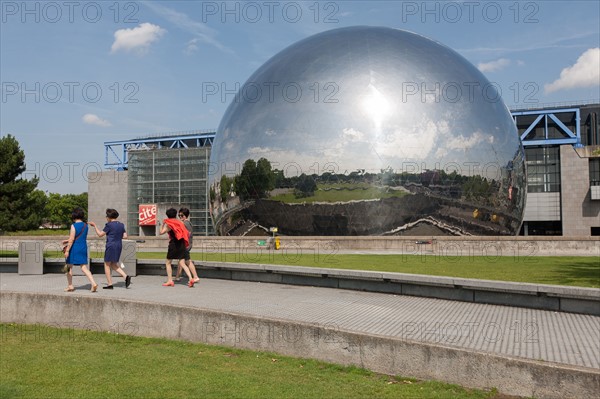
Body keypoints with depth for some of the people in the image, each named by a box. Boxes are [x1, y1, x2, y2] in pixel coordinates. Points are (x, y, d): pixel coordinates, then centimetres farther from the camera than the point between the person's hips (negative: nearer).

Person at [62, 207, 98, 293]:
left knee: (69, 267, 12)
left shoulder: (74, 226, -12)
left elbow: (72, 239, -17)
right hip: (83, 248, 6)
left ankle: (70, 286, 20)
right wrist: (68, 241, 27)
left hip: (74, 249, -6)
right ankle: (93, 283, -13)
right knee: (84, 268, 4)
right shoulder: (85, 225, 8)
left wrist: (67, 250, -14)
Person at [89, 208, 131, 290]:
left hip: (111, 246, -7)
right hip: (119, 246, 7)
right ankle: (126, 276, -2)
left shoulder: (109, 225, -11)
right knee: (114, 265, 17)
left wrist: (95, 226, 4)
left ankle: (109, 284, 8)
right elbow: (125, 236, 8)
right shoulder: (121, 225, 8)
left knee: (107, 264, 7)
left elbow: (100, 234, -7)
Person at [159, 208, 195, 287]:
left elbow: (161, 232, -7)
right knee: (182, 264, 4)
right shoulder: (180, 223, 11)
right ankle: (190, 278, -13)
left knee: (167, 262, 10)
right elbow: (187, 233, 11)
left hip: (173, 244, -5)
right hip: (181, 245, 5)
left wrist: (162, 224, 6)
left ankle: (170, 281, 5)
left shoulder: (168, 224, -4)